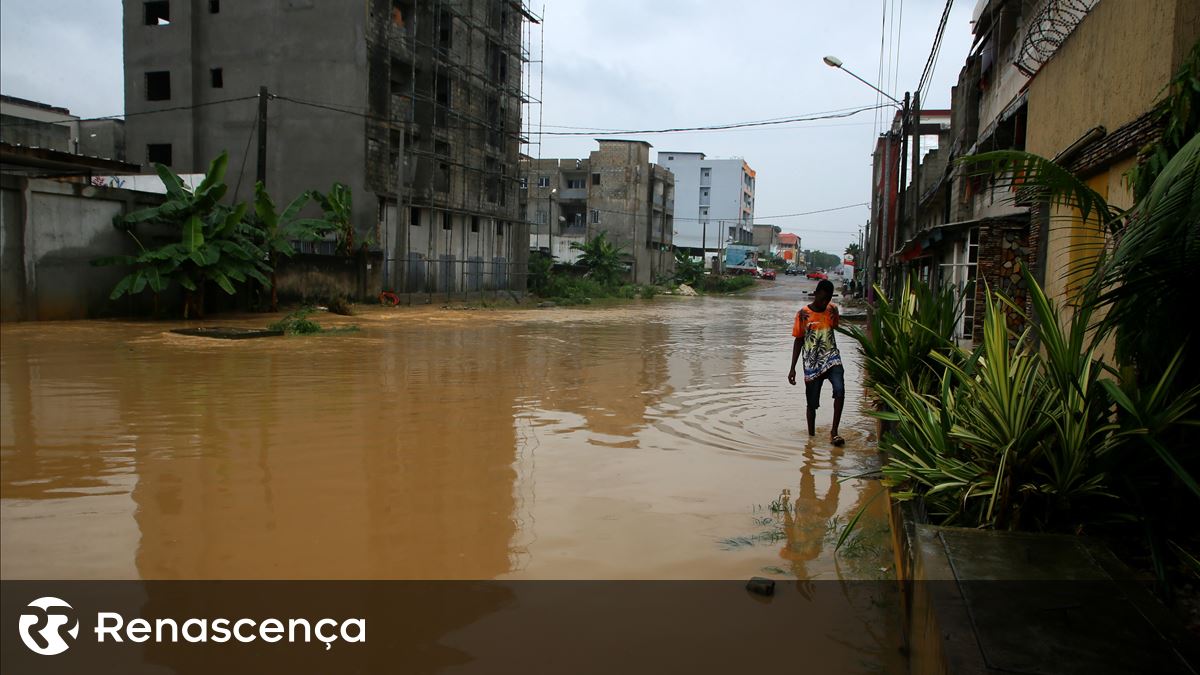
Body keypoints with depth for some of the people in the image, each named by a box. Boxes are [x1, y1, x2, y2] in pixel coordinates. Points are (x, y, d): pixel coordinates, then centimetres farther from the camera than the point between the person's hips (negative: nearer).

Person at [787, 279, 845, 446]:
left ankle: (834, 431, -13)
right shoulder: (803, 314, -6)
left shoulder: (832, 310, 2)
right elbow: (798, 341, 0)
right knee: (812, 403, 5)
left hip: (831, 358, 2)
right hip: (812, 364, -2)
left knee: (840, 390, -22)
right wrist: (792, 368, -2)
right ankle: (811, 435, 22)